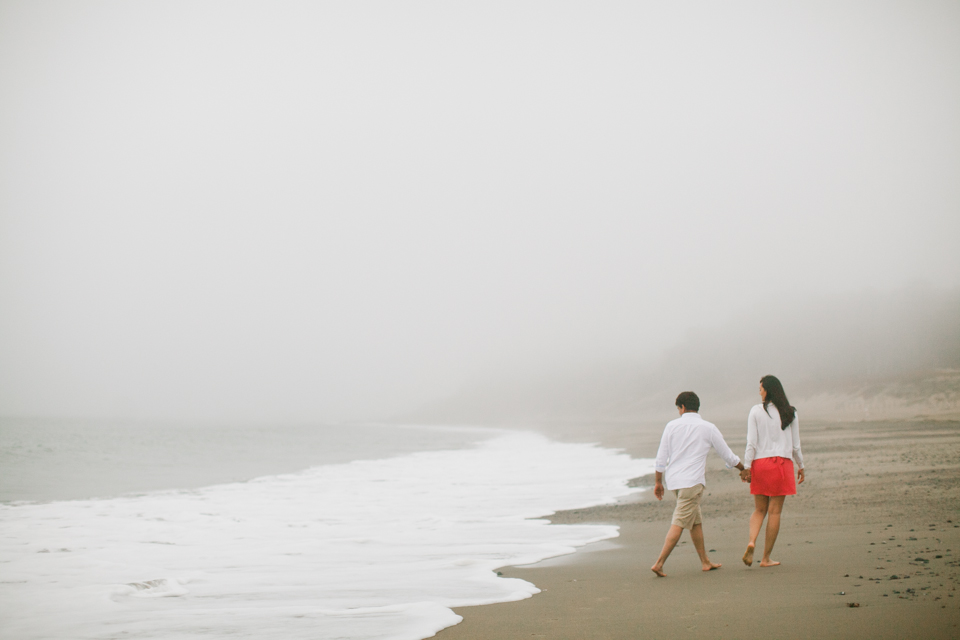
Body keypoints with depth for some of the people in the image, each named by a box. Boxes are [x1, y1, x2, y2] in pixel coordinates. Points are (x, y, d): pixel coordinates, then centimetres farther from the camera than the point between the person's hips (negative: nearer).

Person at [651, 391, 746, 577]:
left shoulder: (671, 426, 4)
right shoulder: (708, 428, -2)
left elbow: (661, 457, 4)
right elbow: (728, 456, 7)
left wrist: (658, 482, 15)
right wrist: (744, 469, 24)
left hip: (673, 479, 5)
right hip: (692, 481, -5)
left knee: (696, 521, 16)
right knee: (679, 523, -7)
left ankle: (705, 562, 22)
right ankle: (659, 563, -15)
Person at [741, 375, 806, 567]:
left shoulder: (756, 411, -1)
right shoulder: (790, 413, 3)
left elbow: (751, 442, -5)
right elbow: (795, 444, 6)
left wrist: (746, 467, -2)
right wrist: (801, 466, 18)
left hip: (760, 464, 0)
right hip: (782, 464, 0)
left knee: (759, 509, 13)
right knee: (775, 511, 2)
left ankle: (751, 542, -13)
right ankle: (766, 558, 3)